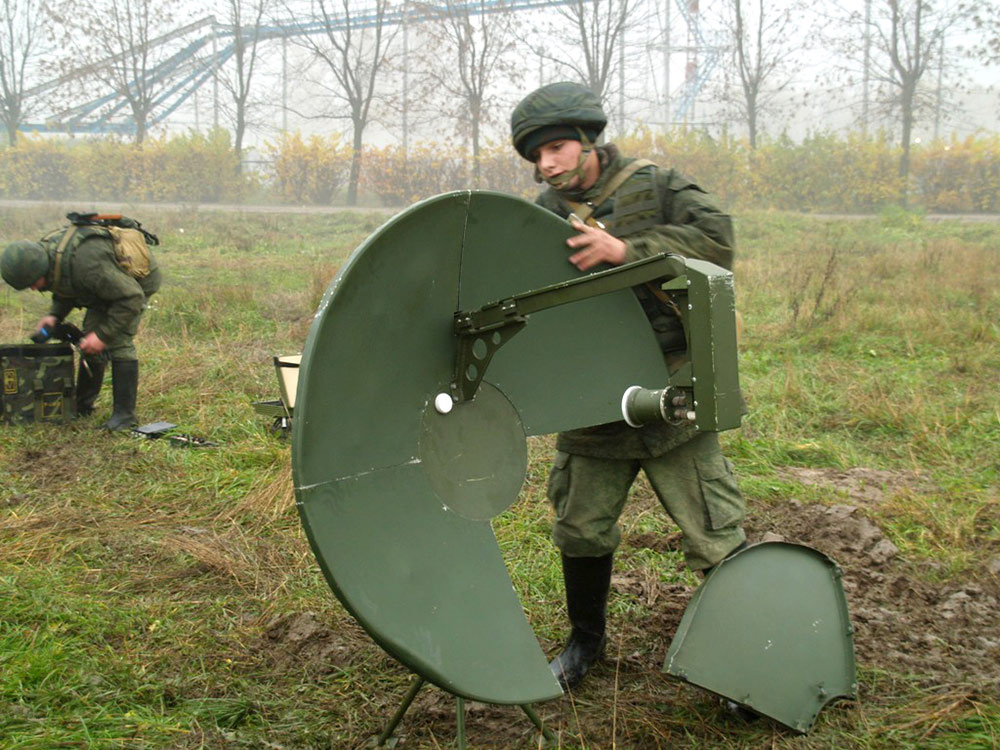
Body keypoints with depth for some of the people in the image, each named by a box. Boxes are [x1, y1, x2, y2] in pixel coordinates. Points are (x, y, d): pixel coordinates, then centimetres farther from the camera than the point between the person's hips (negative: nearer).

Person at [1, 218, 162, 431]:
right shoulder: (44, 252, -13)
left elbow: (132, 297, -35)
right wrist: (55, 314, -9)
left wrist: (103, 334, -31)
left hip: (137, 282, -9)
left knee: (119, 341, -18)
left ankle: (124, 414, -14)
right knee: (91, 338, 7)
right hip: (111, 278, 9)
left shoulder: (85, 263, -41)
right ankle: (82, 405, 19)